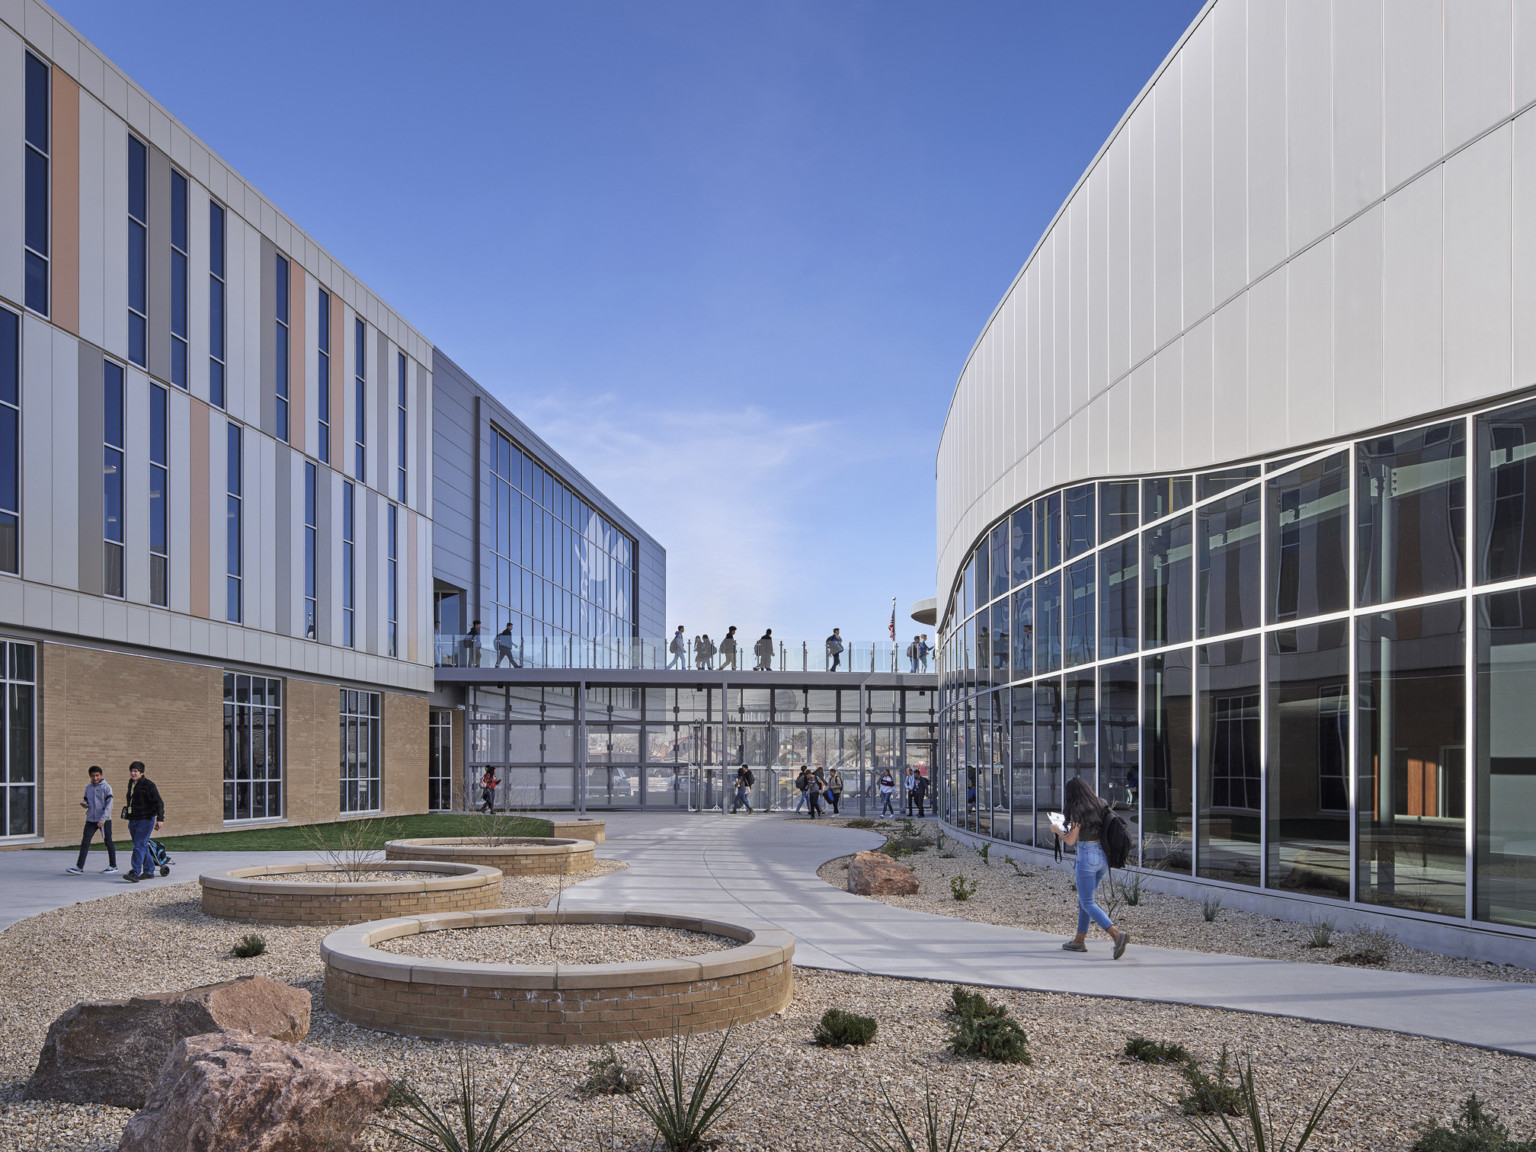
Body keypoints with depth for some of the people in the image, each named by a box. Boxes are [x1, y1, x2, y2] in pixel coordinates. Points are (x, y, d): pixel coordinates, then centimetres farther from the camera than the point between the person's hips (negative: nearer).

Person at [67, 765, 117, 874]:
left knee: (108, 842, 5)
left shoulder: (106, 787, -6)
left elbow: (109, 805, -12)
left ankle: (113, 866, 16)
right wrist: (84, 804, -4)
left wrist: (103, 818, -21)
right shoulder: (88, 788, 12)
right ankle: (79, 867, -5)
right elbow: (87, 803, 21)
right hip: (91, 819, 5)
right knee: (85, 842, -4)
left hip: (104, 820, -5)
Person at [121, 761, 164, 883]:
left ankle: (135, 873, -20)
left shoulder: (148, 785, -11)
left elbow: (159, 803, -14)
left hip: (146, 819, -8)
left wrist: (160, 818, -22)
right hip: (133, 820, 8)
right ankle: (149, 871, 20)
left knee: (139, 845, -15)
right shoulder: (131, 783, 12)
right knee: (142, 846, 11)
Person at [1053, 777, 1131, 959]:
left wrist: (1057, 830, 5)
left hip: (1087, 857, -8)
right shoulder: (1100, 806, 6)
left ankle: (1117, 934, -20)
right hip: (1103, 856, 8)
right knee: (1084, 898, 21)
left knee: (1087, 903, -2)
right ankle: (1080, 940, 26)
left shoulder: (1078, 811, -14)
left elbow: (1070, 840, -13)